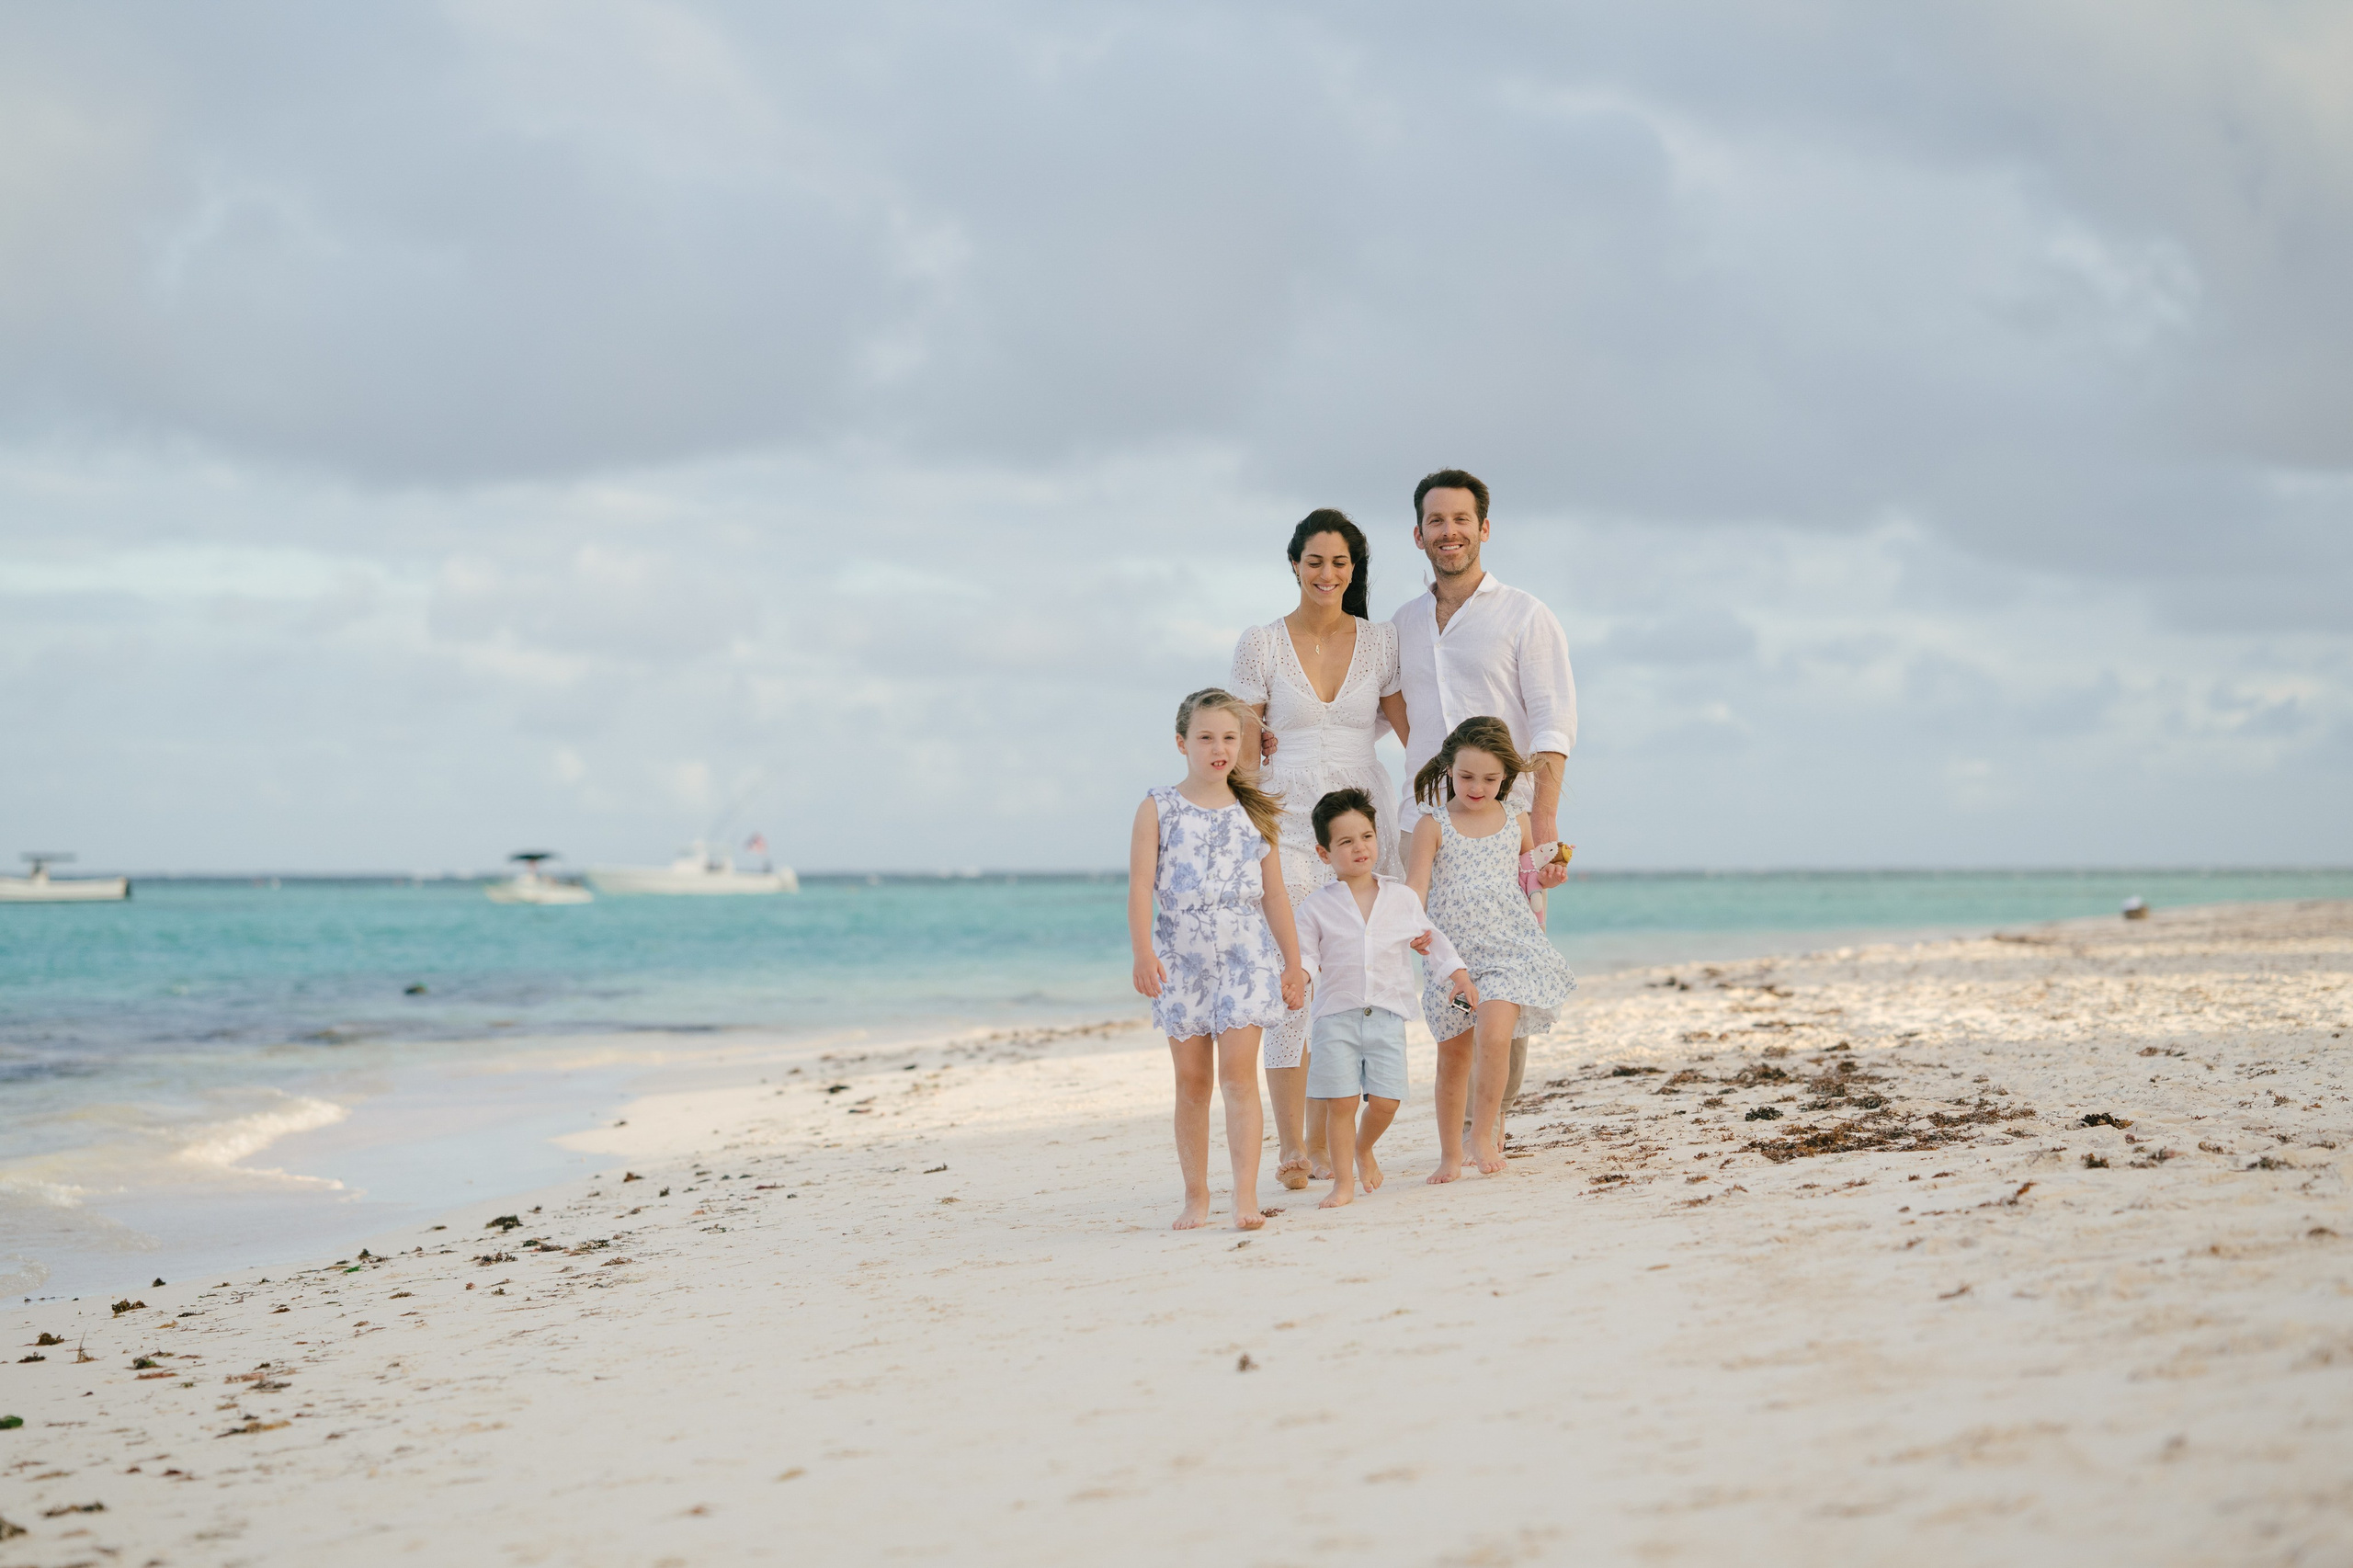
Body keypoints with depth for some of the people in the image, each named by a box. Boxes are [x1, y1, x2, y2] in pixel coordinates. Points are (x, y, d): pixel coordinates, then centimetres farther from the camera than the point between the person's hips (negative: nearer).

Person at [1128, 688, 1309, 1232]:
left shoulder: (1254, 813, 8)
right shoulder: (1158, 809, 1)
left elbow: (1274, 894, 12)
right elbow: (1141, 886, -7)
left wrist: (1293, 962, 10)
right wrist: (1143, 952, -20)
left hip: (1246, 952, 0)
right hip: (1180, 955, 0)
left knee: (1237, 1072, -11)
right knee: (1191, 1080, 6)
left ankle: (1246, 1195, -14)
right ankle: (1196, 1197, 14)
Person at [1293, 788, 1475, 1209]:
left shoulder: (1402, 898, 8)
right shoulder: (1316, 906, 2)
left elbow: (1431, 939, 17)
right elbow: (1307, 954, 1)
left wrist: (1457, 974, 7)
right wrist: (1299, 970, -21)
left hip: (1387, 1014, 2)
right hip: (1336, 1015, -1)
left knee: (1384, 1101, -5)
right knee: (1341, 1101, -7)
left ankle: (1363, 1148, 27)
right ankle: (1343, 1180, 7)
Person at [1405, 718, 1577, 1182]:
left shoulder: (1515, 819, 7)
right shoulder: (1433, 826, -1)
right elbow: (1414, 891, -8)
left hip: (1507, 947, 0)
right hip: (1452, 952, 0)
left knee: (1494, 1036, -22)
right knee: (1452, 1055, 7)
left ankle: (1485, 1133, -4)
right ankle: (1451, 1154, 20)